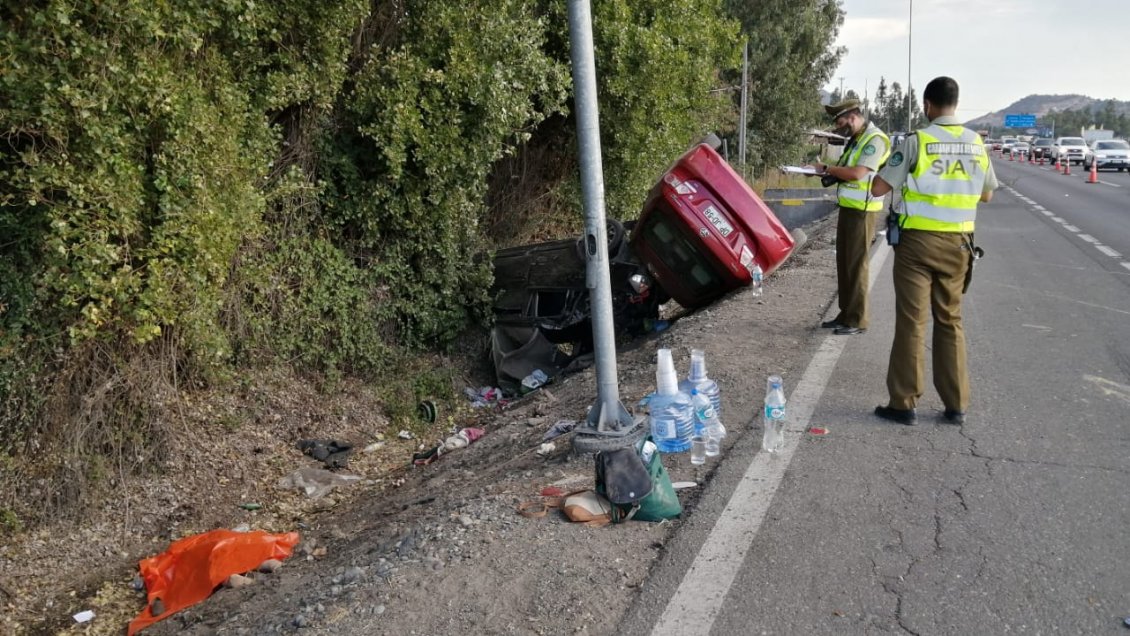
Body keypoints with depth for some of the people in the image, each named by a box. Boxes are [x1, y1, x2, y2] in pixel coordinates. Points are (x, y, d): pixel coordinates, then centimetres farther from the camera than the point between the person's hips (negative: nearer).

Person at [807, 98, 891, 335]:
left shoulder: (875, 139, -13)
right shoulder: (854, 140, 16)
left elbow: (857, 173, -22)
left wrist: (826, 168, -12)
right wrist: (830, 174, -3)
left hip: (862, 211, -9)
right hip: (847, 207, 9)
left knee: (856, 264, -5)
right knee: (844, 262, 13)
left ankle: (857, 320, 2)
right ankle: (846, 314, 22)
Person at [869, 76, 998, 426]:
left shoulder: (917, 141, -10)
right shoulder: (976, 144, 6)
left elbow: (878, 188, -9)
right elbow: (987, 194, 17)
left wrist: (902, 172, 9)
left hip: (918, 240, -4)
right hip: (957, 243, 4)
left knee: (912, 321, 0)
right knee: (950, 322, 12)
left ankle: (905, 403, 4)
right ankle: (956, 405, 16)